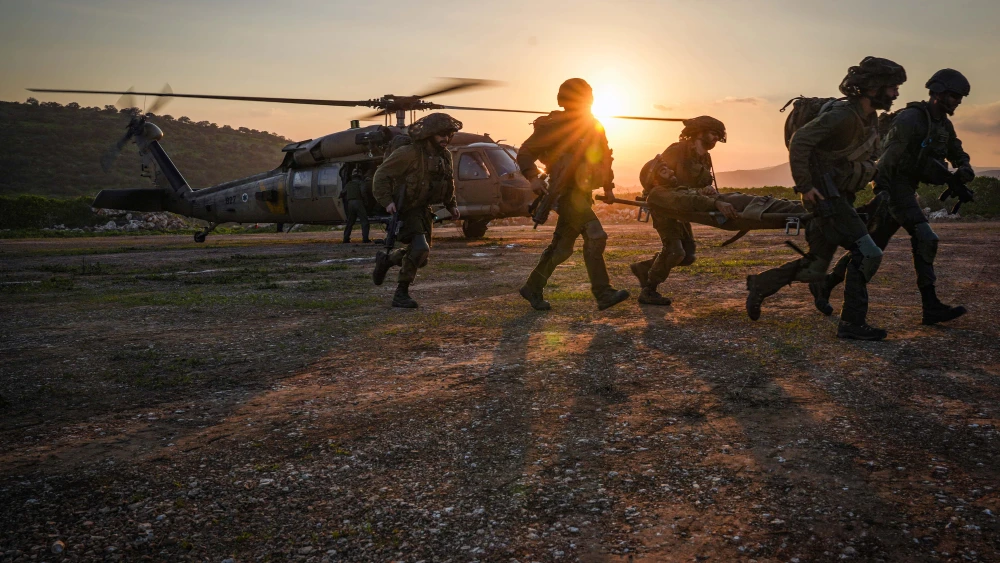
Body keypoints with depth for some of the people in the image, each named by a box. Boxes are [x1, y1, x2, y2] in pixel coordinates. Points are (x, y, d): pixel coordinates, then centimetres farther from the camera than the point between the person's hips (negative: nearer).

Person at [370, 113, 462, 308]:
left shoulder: (445, 156, 4)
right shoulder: (408, 153, -19)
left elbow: (449, 182, 21)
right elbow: (381, 176, -15)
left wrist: (452, 205, 11)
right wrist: (387, 201, -24)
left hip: (424, 210, 8)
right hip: (404, 210, -8)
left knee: (421, 256, 10)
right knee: (420, 248, -23)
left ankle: (386, 259, 37)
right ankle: (401, 294, -9)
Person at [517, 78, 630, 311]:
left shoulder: (594, 126, 12)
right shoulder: (554, 126, -9)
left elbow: (604, 156, 23)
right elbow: (525, 153, -7)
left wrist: (608, 186, 13)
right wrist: (533, 177, -23)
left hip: (582, 192, 8)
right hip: (566, 191, -8)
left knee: (562, 246, 12)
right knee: (595, 237, -20)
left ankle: (532, 288, 25)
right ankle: (603, 294, -19)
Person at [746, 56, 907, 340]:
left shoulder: (871, 118, 10)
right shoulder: (842, 115, -19)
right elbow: (799, 141, -27)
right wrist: (804, 186, -27)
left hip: (841, 198, 10)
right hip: (825, 197, -10)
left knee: (816, 267, 11)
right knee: (867, 253, -13)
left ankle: (761, 284, 25)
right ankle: (852, 323, -5)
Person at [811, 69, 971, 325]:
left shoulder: (944, 124, 14)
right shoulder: (910, 119, -15)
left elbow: (957, 152, 21)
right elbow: (888, 158, -19)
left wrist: (963, 168, -1)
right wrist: (881, 197, -24)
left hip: (906, 189, 10)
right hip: (894, 186, -10)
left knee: (873, 245, 8)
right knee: (924, 238, -18)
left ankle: (825, 284, 17)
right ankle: (931, 307, -15)